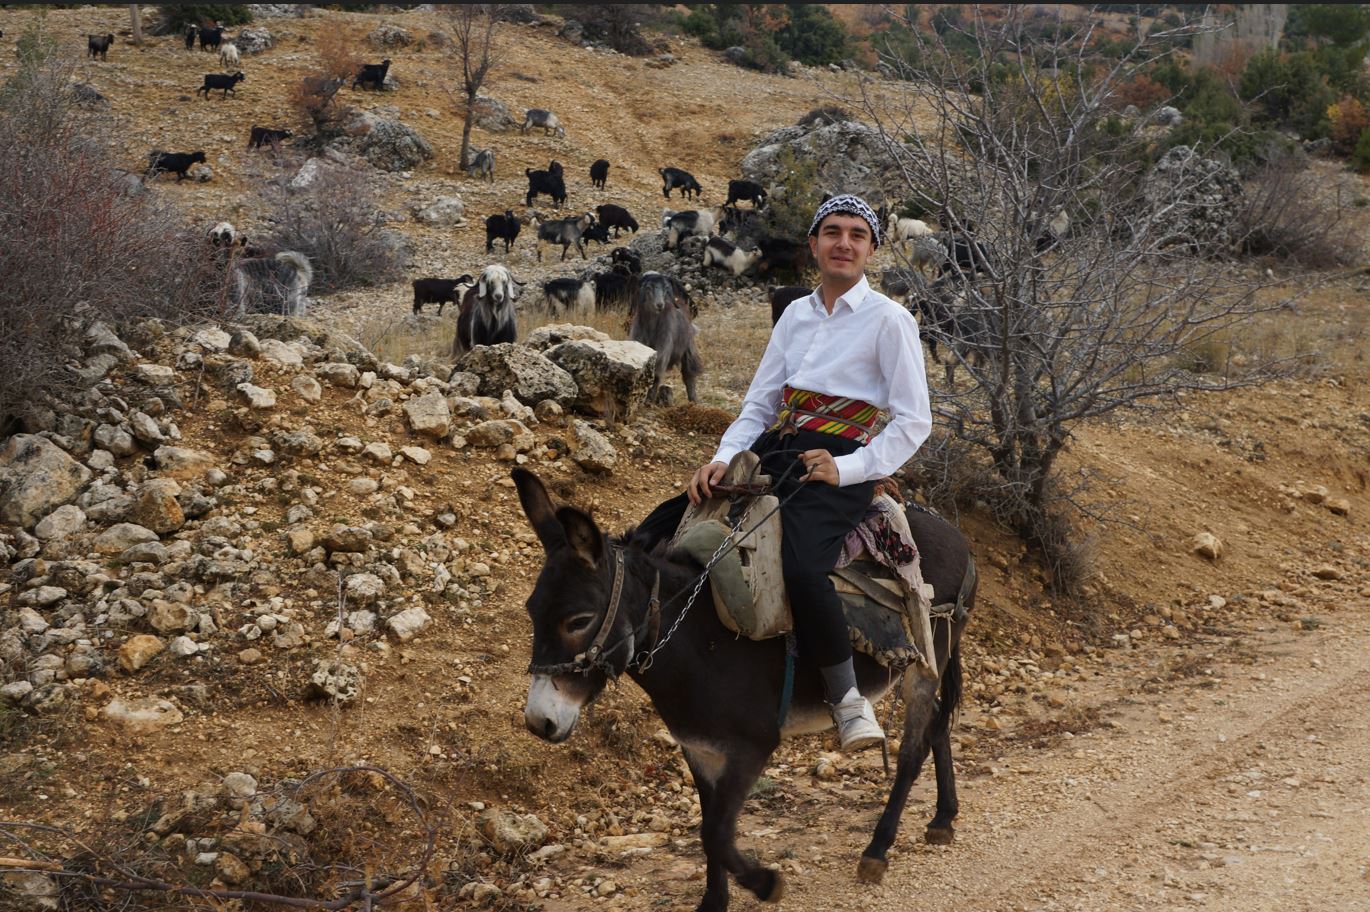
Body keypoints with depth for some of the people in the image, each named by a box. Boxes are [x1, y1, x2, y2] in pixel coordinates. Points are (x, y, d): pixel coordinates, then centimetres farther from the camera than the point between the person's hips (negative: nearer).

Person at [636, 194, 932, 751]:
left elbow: (914, 421, -5)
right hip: (772, 453, 6)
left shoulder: (890, 320, -1)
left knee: (801, 566, -35)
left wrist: (849, 469, -16)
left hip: (836, 465, -6)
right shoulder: (796, 315, 16)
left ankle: (848, 700, -17)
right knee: (653, 535, -6)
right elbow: (759, 403, 16)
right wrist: (724, 459, -2)